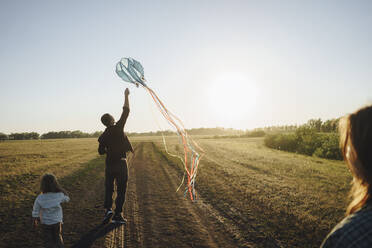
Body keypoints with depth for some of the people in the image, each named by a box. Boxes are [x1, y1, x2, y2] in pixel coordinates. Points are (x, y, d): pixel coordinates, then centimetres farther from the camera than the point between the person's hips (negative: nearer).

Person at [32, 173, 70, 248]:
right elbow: (67, 199, 0)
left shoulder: (39, 198, -23)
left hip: (45, 223, -1)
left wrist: (34, 222, 9)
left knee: (48, 240, 20)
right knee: (58, 238, 25)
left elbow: (35, 212, -10)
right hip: (57, 222, 1)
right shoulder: (59, 195, -23)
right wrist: (60, 189, -6)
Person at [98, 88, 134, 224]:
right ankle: (117, 215, 7)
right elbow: (126, 112, -7)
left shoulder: (103, 136, 0)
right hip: (121, 163, -3)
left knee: (108, 188, 18)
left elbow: (101, 152, 7)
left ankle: (108, 209, 7)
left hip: (109, 164, 4)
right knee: (121, 189, 5)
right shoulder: (118, 128, -11)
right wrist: (126, 96, 1)